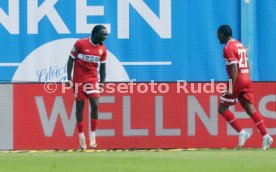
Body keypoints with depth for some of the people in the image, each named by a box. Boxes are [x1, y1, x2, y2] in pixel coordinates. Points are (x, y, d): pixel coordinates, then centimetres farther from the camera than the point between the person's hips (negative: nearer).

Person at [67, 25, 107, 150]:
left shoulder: (102, 49, 3)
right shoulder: (80, 44, -9)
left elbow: (102, 66, 14)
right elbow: (71, 60, -3)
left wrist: (102, 82, 7)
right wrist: (69, 78, -7)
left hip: (92, 80, 3)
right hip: (79, 80, -3)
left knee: (95, 105, -11)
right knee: (79, 106, 2)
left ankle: (92, 135, -2)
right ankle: (81, 135, 12)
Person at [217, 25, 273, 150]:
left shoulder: (228, 48, -10)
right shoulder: (240, 45, 19)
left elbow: (234, 68, -19)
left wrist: (231, 88, -22)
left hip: (237, 81, -8)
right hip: (247, 80, 8)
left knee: (222, 109, 2)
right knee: (250, 108, 2)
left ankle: (241, 132, -7)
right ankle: (265, 135, -12)